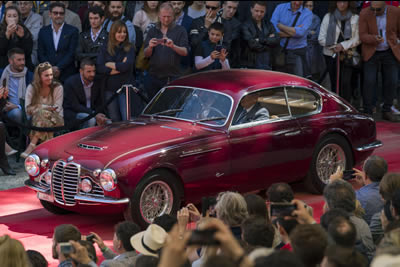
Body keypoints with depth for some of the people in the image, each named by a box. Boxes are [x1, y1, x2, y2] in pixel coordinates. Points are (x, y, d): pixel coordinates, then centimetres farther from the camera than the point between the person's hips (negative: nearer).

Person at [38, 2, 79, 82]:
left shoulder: (73, 31, 3)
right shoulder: (43, 31, 11)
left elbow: (72, 54, -4)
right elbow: (40, 54, 8)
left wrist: (58, 68, -13)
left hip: (67, 76, -2)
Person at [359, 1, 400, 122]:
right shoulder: (364, 14, -11)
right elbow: (362, 36, -11)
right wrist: (374, 39, -31)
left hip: (390, 52, 2)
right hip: (371, 53, -1)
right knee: (369, 82, -6)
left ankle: (387, 111, 16)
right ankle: (367, 113, 3)